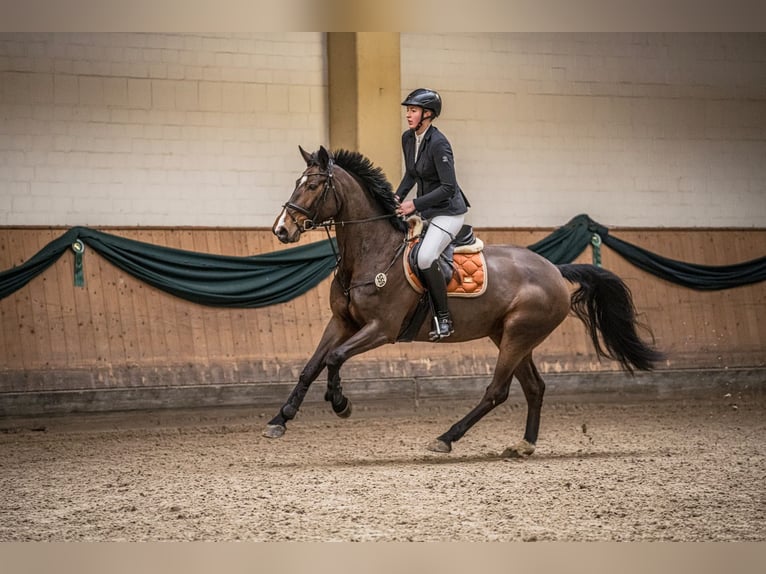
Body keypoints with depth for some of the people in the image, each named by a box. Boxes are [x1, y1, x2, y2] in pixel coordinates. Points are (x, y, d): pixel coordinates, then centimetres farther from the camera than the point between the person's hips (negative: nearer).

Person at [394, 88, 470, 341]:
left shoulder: (438, 144, -22)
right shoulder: (408, 138, 4)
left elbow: (448, 187, -24)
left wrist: (415, 204, -25)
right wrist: (398, 197, 2)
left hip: (448, 211, -10)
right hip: (424, 210, 10)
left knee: (425, 257, -28)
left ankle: (444, 319, -19)